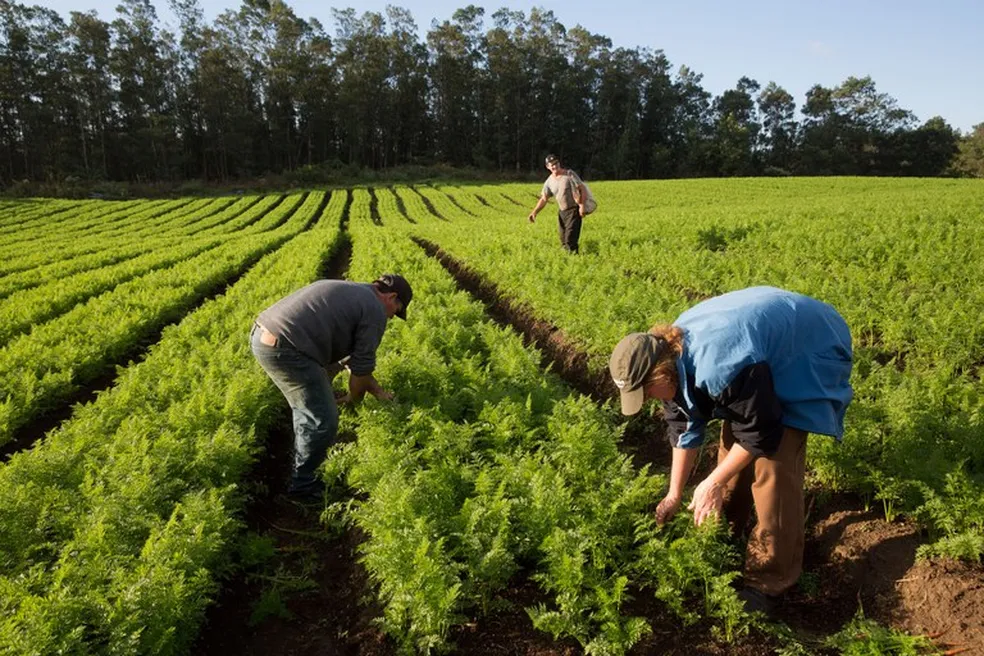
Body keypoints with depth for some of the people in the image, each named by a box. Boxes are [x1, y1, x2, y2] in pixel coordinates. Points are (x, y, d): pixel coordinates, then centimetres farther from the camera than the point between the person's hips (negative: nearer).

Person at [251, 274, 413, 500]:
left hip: (261, 335, 10)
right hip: (284, 350, -10)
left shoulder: (347, 291, 25)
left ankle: (302, 466, 43)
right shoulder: (374, 311, -3)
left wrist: (377, 390, 33)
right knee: (323, 421, 2)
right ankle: (302, 484, 19)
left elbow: (352, 356, 30)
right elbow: (361, 368, 1)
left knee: (306, 408, 29)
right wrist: (354, 399, 20)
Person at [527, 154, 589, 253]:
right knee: (563, 241, 12)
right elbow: (544, 199, 4)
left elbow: (582, 189, -11)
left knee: (570, 240, -15)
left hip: (574, 210, -6)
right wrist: (534, 212, -8)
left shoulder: (569, 174, -10)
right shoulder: (549, 182, 3)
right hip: (562, 212, 6)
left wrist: (582, 206, -19)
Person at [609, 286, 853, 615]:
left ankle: (770, 581, 1)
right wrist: (674, 494, 4)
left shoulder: (720, 366, -40)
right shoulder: (669, 354, -12)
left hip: (808, 353, -8)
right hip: (768, 354, 8)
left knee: (773, 464, -13)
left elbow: (760, 433, -25)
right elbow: (684, 427, 0)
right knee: (732, 441, 10)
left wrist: (714, 482, -15)